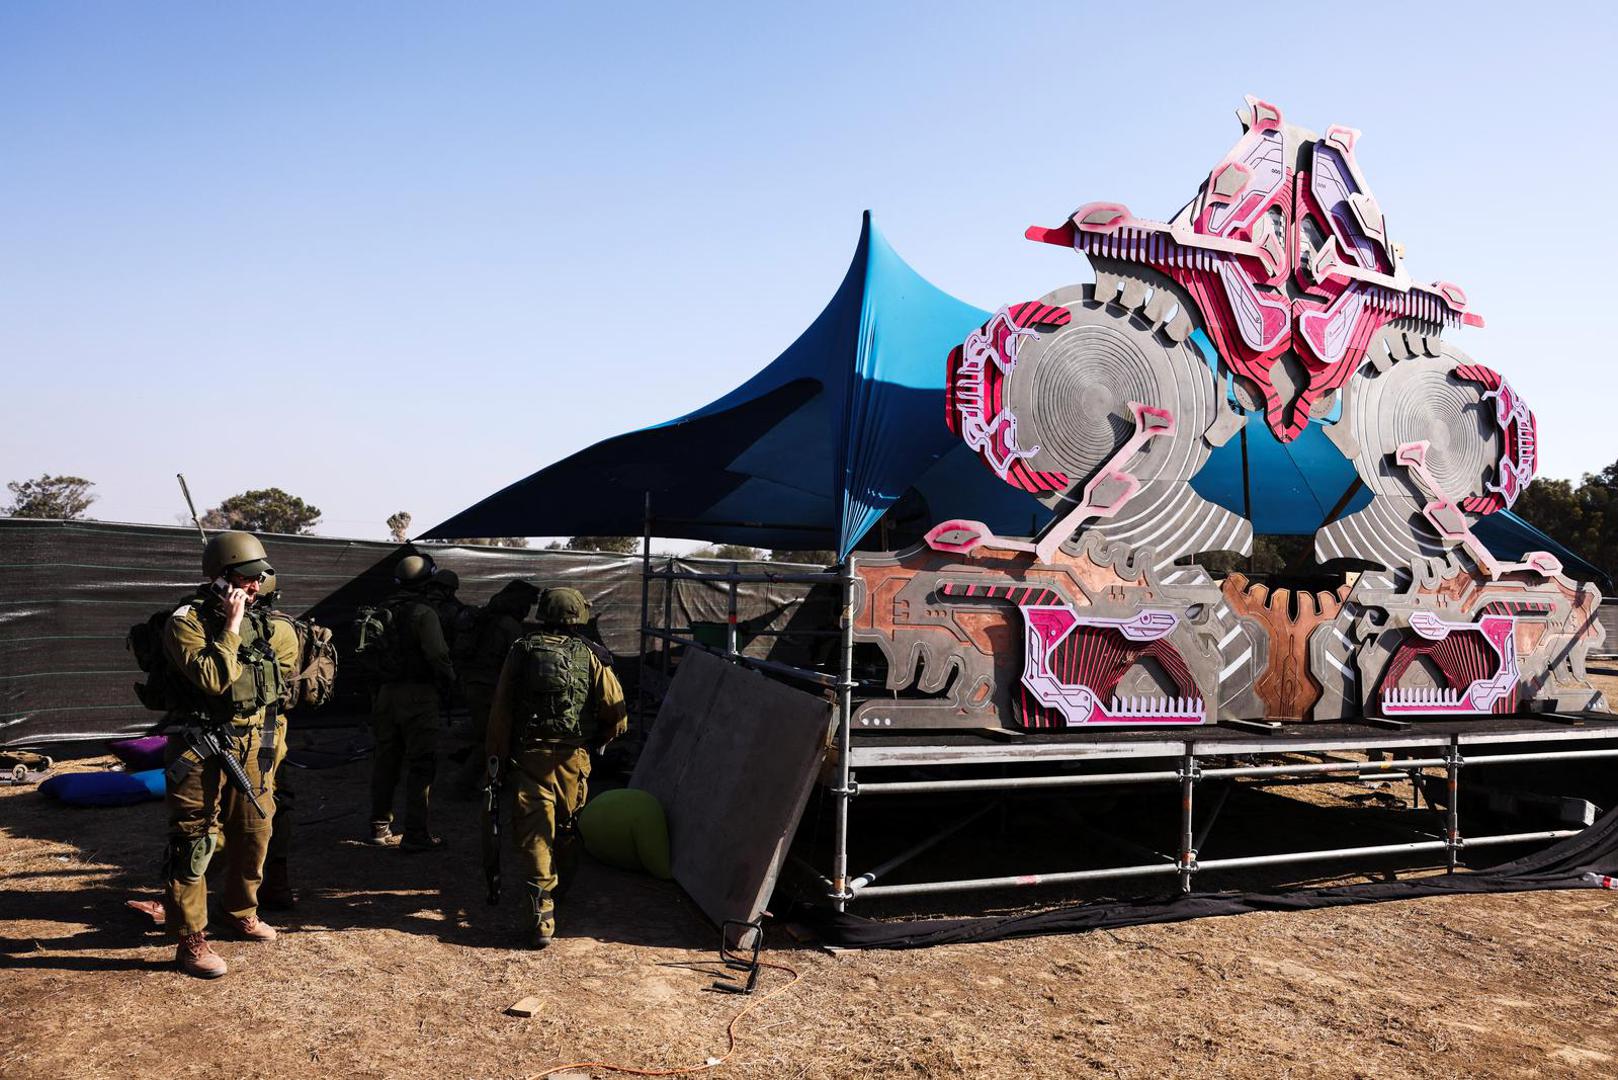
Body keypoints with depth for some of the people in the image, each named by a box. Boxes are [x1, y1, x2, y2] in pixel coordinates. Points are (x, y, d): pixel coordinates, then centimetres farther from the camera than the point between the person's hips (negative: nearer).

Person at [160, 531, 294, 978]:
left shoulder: (256, 621, 10)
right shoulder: (187, 621, -11)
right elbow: (212, 678, -26)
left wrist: (274, 742, 17)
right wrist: (231, 626, -21)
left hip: (254, 748, 7)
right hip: (204, 751, -7)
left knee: (254, 836, 16)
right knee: (195, 844, -3)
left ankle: (241, 913, 35)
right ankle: (191, 942, 5)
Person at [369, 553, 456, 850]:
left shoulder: (382, 611, 9)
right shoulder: (423, 613, -13)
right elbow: (438, 655, -19)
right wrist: (448, 684, -5)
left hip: (385, 693, 7)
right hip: (418, 695, -7)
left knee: (386, 761, 16)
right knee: (420, 765, -1)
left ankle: (380, 827, 25)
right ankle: (416, 834, -1)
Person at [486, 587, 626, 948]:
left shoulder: (521, 652, 1)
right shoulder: (590, 656, 0)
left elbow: (500, 711, 0)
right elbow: (617, 716, -1)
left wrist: (496, 757, 7)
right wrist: (594, 742, 17)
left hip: (528, 756, -1)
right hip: (572, 758, 1)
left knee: (533, 835, -1)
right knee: (565, 830, 20)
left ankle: (540, 917, -9)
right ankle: (559, 894, 39)